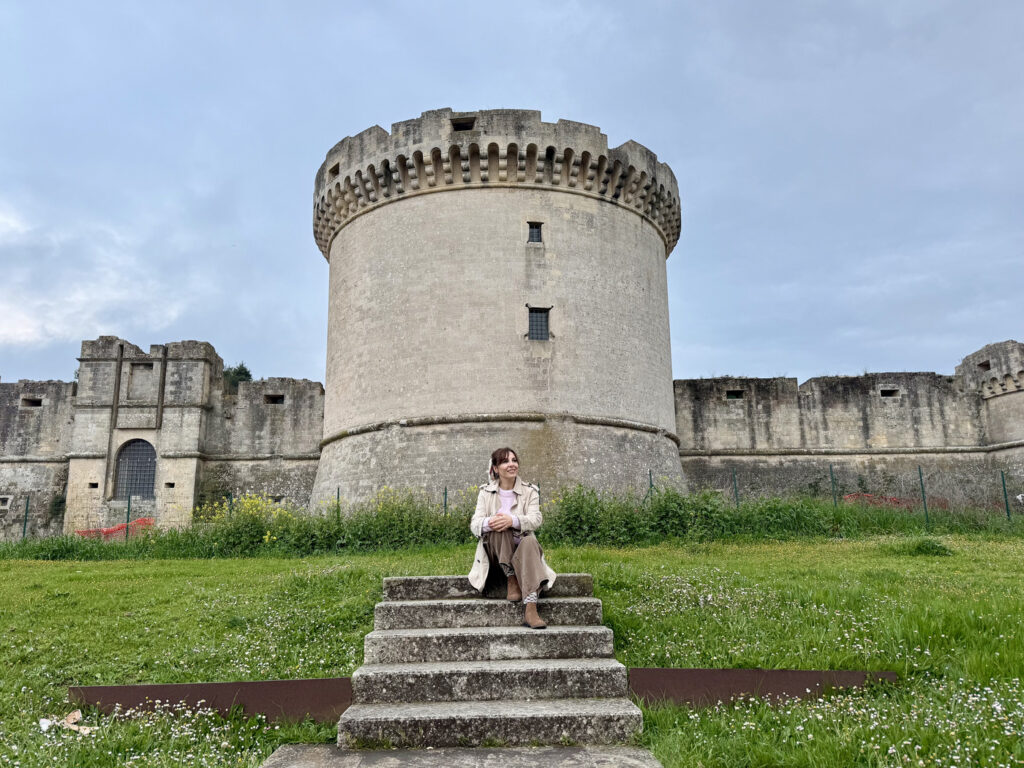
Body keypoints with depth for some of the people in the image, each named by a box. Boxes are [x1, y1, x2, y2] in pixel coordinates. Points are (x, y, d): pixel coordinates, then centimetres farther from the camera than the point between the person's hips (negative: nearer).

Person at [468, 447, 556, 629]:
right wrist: (488, 523, -32)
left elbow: (535, 519, -12)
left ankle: (530, 609, -49)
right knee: (499, 526, -29)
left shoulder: (530, 491, 7)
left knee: (530, 541, -35)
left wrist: (513, 520, -35)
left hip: (520, 549, 0)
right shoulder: (486, 493, 8)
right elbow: (474, 525, -6)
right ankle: (511, 580, -27)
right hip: (494, 551, 0)